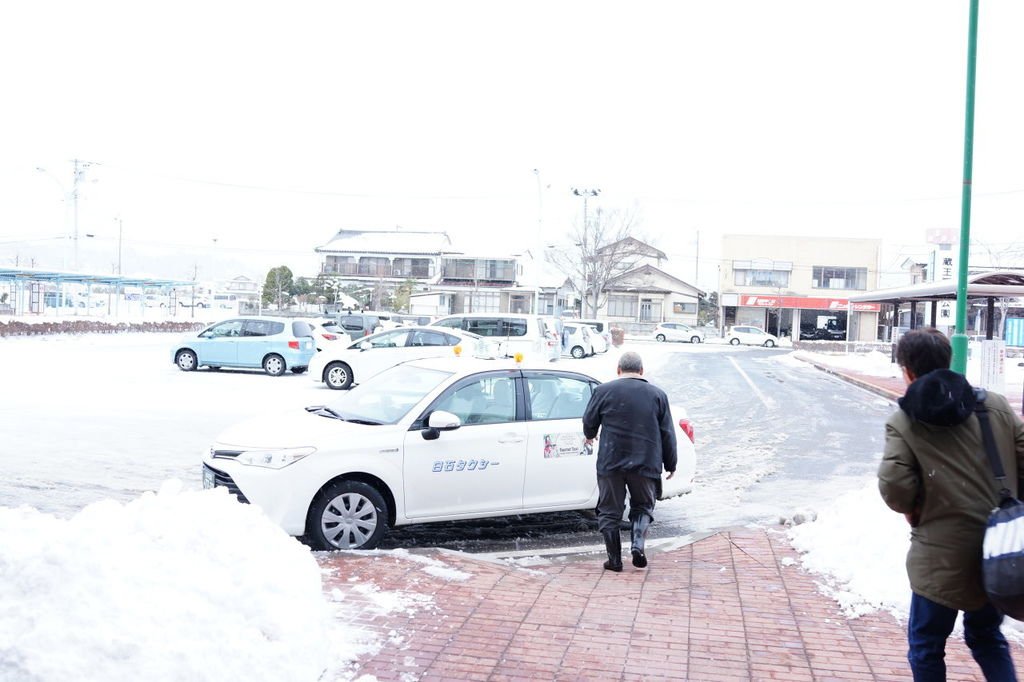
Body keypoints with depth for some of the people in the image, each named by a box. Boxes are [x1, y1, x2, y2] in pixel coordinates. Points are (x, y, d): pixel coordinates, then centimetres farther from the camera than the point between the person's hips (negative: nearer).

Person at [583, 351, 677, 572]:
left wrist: (589, 436, 31)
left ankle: (614, 560, 12)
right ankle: (638, 545, -2)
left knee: (609, 512, 10)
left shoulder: (604, 391, 0)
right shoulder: (657, 395, 5)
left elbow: (589, 421, 9)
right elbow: (667, 434, 7)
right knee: (643, 507, 18)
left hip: (610, 463, -1)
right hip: (645, 463, 1)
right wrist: (670, 465, 17)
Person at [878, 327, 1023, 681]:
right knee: (987, 636, 26)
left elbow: (895, 489, -17)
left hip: (943, 555, -4)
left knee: (926, 646, 14)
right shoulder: (994, 405, 0)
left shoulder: (903, 423, -10)